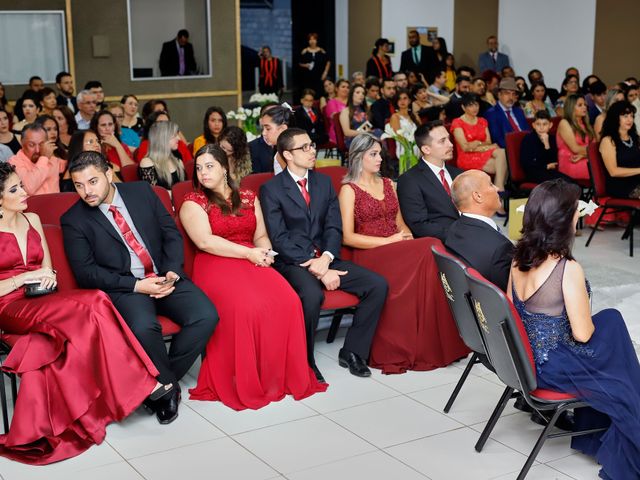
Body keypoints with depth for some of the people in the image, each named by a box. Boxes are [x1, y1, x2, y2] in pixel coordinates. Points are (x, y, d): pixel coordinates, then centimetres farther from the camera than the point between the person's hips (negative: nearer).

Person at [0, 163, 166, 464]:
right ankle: (143, 383, -30)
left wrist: (47, 277, -3)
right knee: (92, 302, -31)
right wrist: (27, 277, -13)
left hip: (43, 301, 6)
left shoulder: (32, 220, 18)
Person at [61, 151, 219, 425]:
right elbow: (85, 272, -7)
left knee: (206, 316, -21)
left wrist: (172, 272, -8)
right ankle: (167, 386, -7)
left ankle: (161, 380, -2)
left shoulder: (141, 191, 6)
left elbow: (171, 233, 9)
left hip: (164, 277, 4)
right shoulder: (74, 221, -2)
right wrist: (137, 285, -16)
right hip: (123, 287, -3)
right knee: (143, 327, -35)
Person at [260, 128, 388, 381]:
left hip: (323, 258, 6)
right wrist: (313, 266, -18)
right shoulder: (271, 189, -3)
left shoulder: (324, 182, 14)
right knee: (312, 294, -37)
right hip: (292, 262, -6)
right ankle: (304, 361, -15)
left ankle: (352, 352, 0)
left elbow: (334, 226, 7)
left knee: (378, 284, -12)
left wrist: (325, 258, -13)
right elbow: (280, 239, -10)